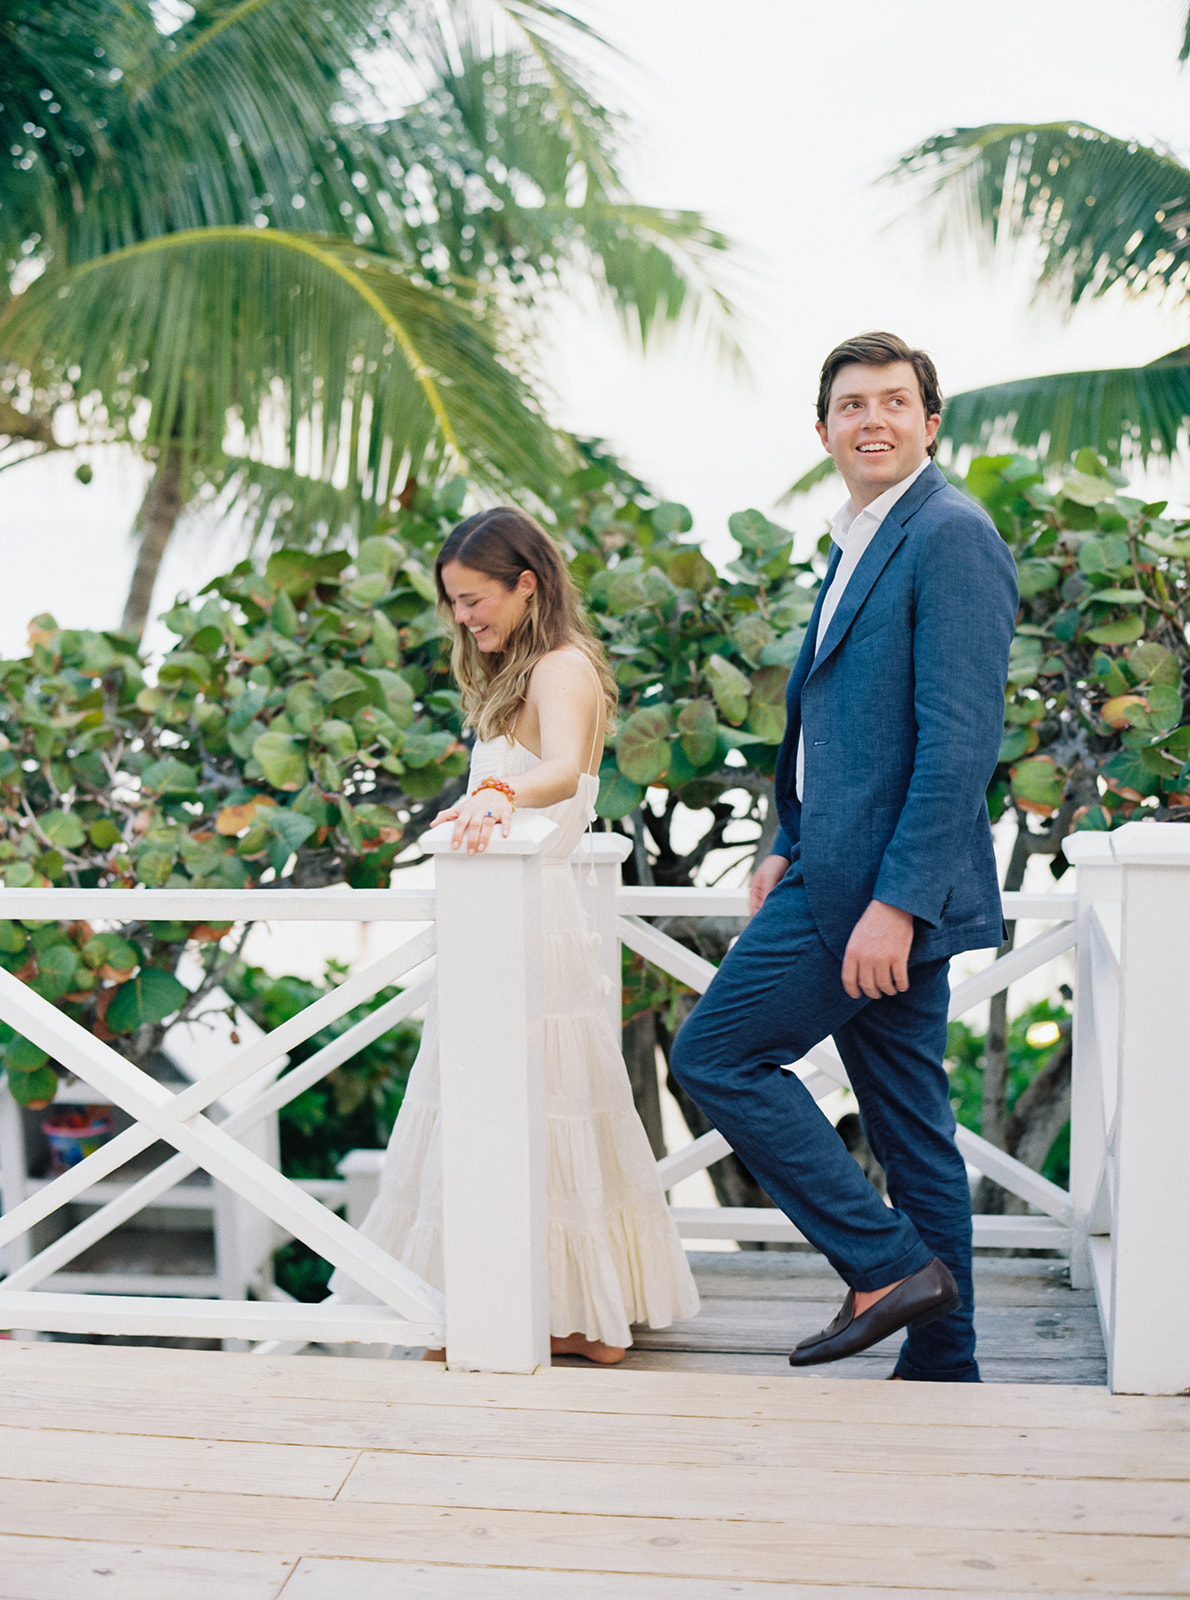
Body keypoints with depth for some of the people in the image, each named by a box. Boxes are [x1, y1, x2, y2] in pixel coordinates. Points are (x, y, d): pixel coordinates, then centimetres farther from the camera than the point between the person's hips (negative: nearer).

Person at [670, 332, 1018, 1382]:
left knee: (717, 1054, -5)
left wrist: (895, 902, -23)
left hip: (882, 880, -10)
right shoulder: (863, 542, 18)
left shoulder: (951, 534, -12)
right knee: (910, 1121, 12)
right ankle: (942, 1364, 22)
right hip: (858, 874, 10)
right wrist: (791, 847, 18)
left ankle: (890, 1264, 1)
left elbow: (961, 740, -20)